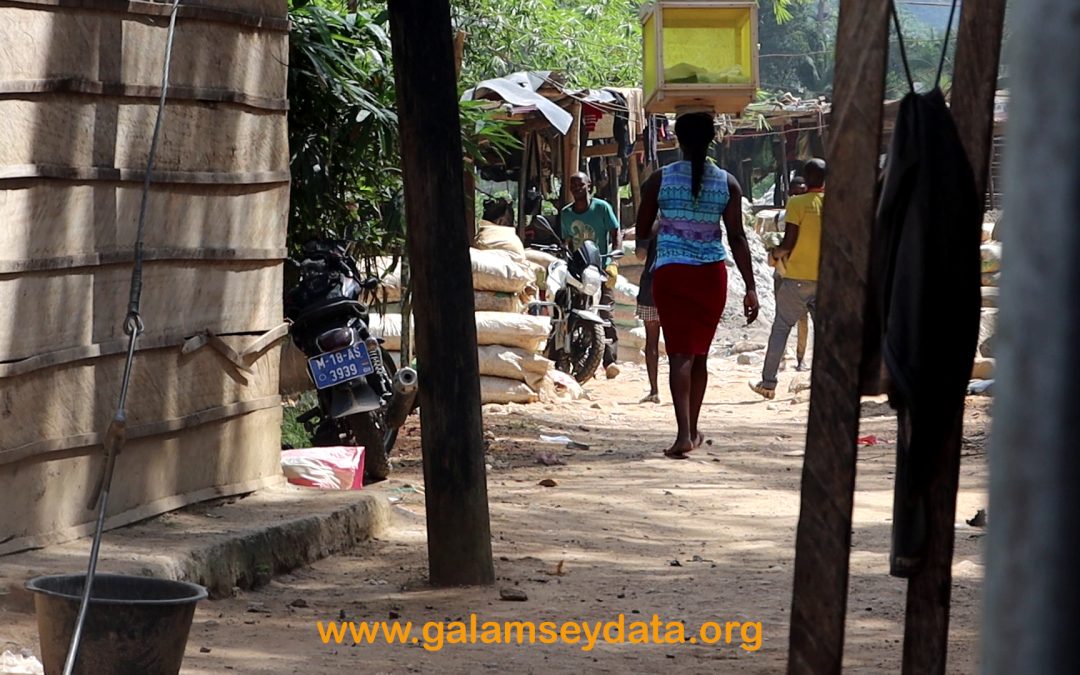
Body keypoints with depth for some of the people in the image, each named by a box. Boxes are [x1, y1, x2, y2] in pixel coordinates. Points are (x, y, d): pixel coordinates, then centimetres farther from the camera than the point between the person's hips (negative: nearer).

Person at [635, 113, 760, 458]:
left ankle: (684, 433, -19)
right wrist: (750, 288, 0)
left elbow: (643, 231, 4)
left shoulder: (660, 180, -3)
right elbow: (737, 239, -3)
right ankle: (692, 430, 27)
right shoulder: (727, 183, 0)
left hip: (671, 272, -2)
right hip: (711, 274, 2)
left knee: (680, 354, -4)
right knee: (700, 353, 15)